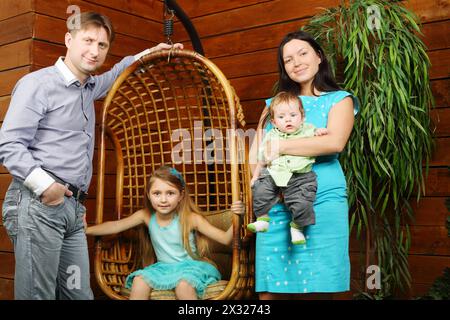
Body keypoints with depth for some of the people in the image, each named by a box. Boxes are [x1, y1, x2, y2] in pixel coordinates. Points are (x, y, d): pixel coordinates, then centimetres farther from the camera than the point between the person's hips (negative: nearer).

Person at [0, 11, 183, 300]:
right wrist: (44, 184, -20)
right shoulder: (37, 84, -5)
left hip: (74, 208, 8)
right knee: (38, 295, -9)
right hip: (37, 203, -8)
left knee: (80, 294, 4)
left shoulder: (90, 88, 20)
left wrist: (149, 53, 38)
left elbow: (112, 76, 44)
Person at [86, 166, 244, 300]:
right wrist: (85, 230, -6)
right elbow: (116, 226, 1)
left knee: (183, 285, -34)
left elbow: (225, 239, -16)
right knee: (139, 280, -21)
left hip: (190, 266, -4)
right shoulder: (146, 216, -3)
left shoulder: (191, 218, -14)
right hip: (163, 267, 4)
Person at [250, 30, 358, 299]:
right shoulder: (275, 103, 19)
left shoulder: (339, 100, 8)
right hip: (275, 204, 3)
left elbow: (335, 143, -12)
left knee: (316, 288, -4)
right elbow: (256, 151, 12)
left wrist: (279, 147, -9)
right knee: (270, 289, 0)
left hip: (322, 200, -3)